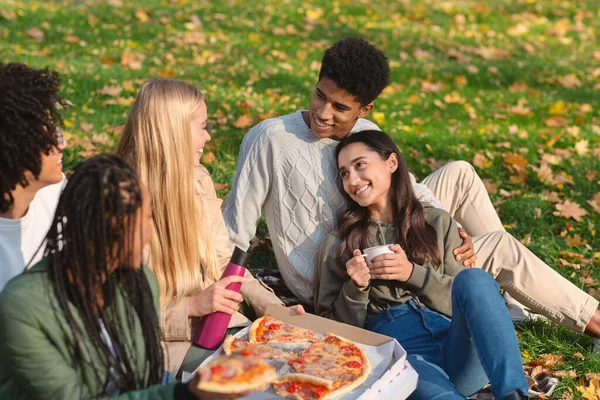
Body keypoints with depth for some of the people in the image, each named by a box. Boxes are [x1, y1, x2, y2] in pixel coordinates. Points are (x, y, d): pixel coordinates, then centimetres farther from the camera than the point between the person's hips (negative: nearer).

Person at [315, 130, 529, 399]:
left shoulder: (438, 223, 20)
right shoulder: (337, 244, 19)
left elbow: (471, 294, 12)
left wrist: (413, 274, -2)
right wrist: (355, 289, -4)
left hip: (457, 342, 3)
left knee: (474, 278, -32)